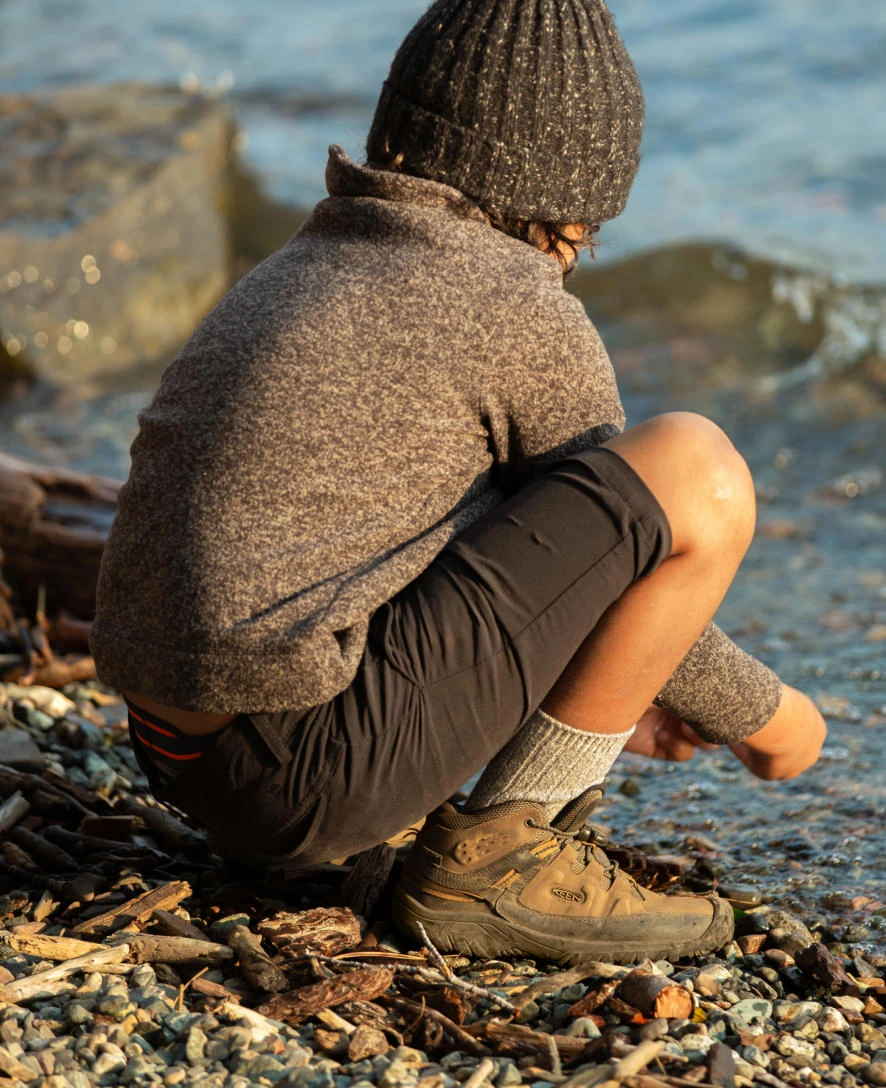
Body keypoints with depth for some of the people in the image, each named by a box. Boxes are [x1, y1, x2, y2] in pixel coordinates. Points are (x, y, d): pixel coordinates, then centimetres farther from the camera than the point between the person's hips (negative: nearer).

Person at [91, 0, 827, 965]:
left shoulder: (298, 276, 20)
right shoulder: (520, 312, -5)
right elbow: (636, 535, 3)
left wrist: (586, 699, 36)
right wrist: (765, 715, 21)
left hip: (190, 759, 9)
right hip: (320, 767, -9)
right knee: (700, 464, -8)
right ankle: (497, 857, -3)